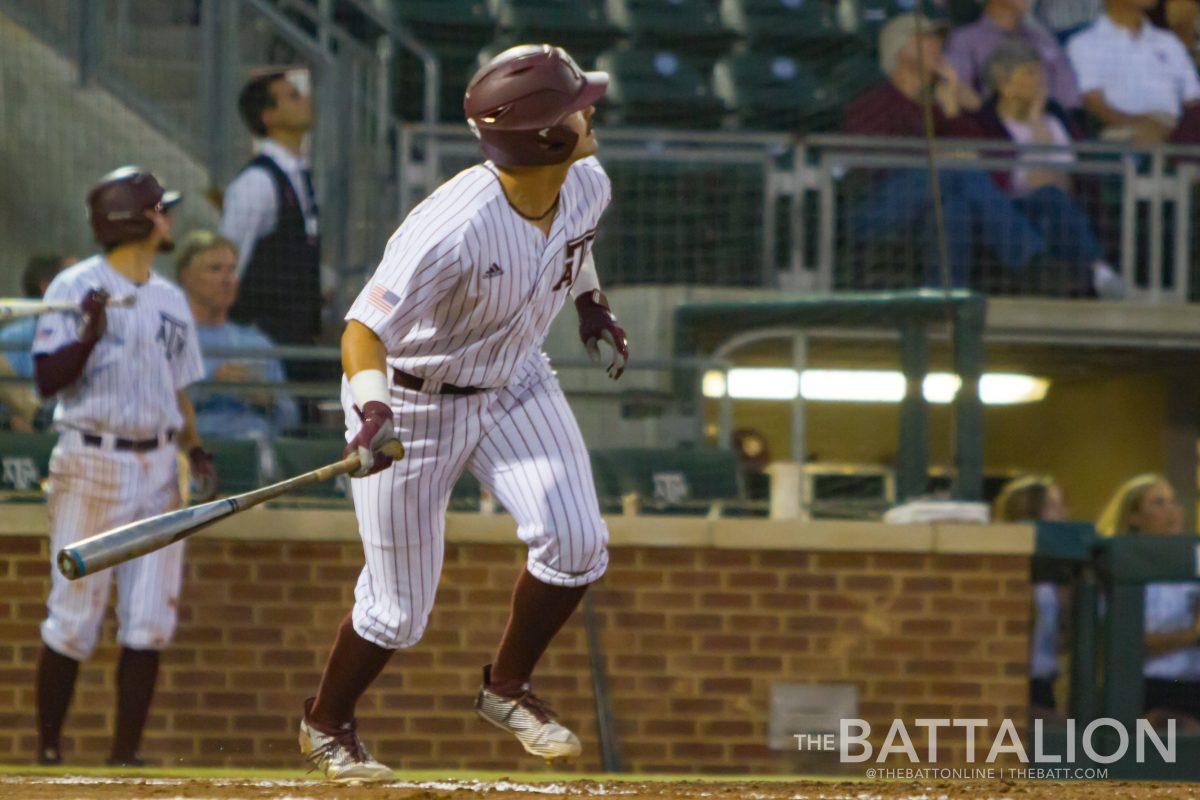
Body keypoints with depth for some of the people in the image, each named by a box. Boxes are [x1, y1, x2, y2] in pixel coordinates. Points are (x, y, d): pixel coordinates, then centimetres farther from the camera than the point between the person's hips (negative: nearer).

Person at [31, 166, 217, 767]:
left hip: (158, 469, 6)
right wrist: (90, 335, -25)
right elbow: (47, 380, -10)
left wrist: (195, 448, 6)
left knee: (149, 625, 0)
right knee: (73, 622, -4)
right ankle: (47, 753, 6)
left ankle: (125, 758, 4)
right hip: (92, 464, -6)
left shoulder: (170, 301, 15)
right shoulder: (76, 289, -4)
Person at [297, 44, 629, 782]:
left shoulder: (587, 186, -13)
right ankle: (327, 724, 30)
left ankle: (508, 688, 11)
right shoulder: (454, 230, -37)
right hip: (413, 401, -6)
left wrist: (591, 302, 18)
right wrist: (372, 411, -53)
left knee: (576, 542, -14)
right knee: (400, 609, 1)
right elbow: (364, 329, -37)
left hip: (513, 381, 6)